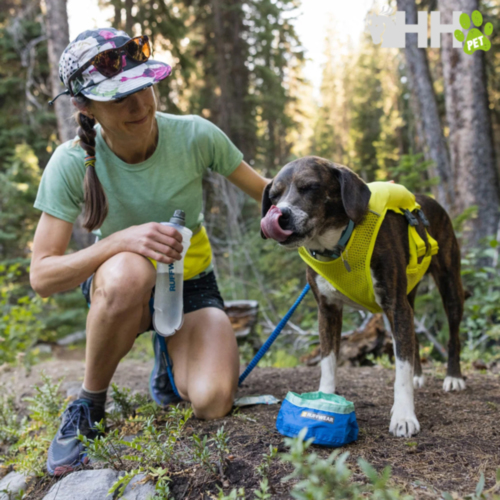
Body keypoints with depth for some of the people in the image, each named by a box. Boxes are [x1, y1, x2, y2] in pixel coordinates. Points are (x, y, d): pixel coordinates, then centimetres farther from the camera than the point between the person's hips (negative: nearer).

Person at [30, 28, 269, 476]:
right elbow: (42, 276, -24)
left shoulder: (196, 135, -19)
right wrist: (121, 240, -40)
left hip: (191, 284, 1)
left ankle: (169, 355, 15)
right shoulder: (71, 163, -21)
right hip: (118, 288, -1)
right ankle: (89, 405, -13)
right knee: (128, 272, -40)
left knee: (213, 402, -23)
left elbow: (264, 190, -5)